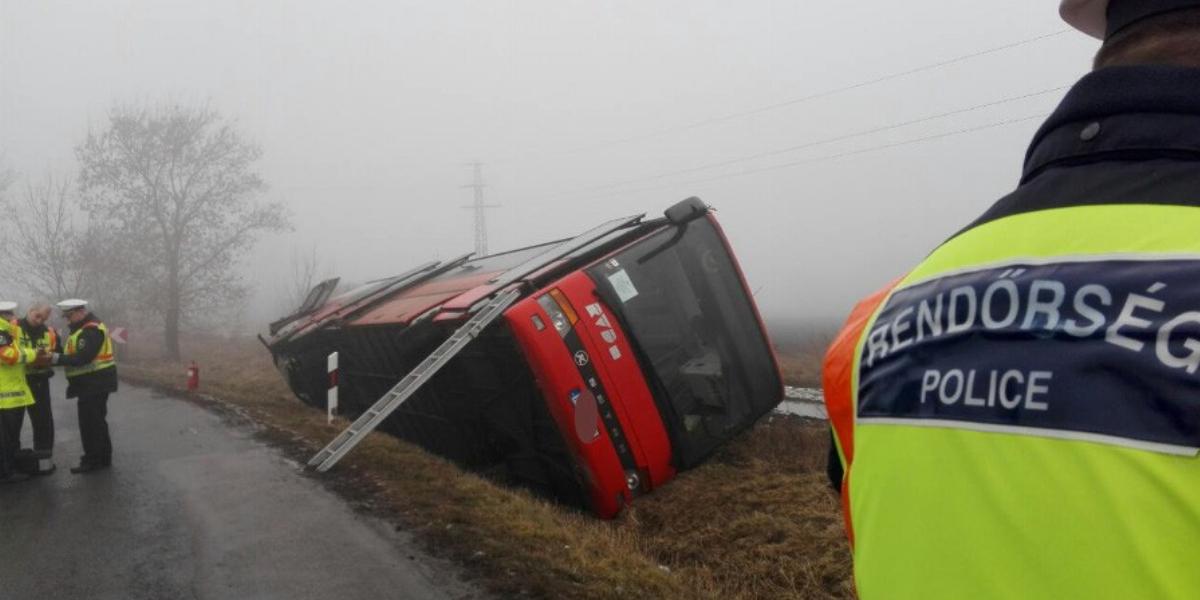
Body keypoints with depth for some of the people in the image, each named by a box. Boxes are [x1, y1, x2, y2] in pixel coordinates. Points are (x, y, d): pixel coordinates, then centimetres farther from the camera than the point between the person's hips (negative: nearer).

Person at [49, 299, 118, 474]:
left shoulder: (91, 330, -18)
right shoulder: (83, 328, 17)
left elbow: (83, 357, -27)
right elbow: (76, 354, 17)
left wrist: (57, 358, -28)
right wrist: (56, 357, 2)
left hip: (95, 383, -11)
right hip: (91, 383, 11)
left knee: (91, 422, -7)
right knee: (95, 421, 16)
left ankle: (94, 460, -1)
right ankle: (101, 458, 24)